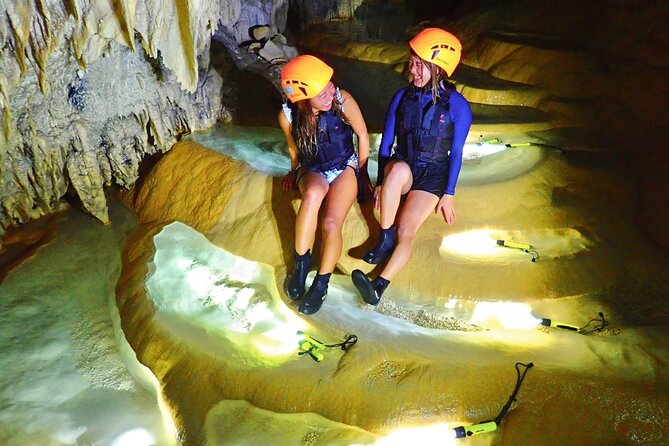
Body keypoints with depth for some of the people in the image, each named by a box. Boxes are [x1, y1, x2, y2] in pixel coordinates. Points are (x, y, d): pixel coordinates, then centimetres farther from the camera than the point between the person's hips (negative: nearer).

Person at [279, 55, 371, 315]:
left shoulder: (343, 101, -21)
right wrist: (295, 173, 21)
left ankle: (321, 285, -8)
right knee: (313, 193, -39)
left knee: (331, 223, -28)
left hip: (345, 167, 0)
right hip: (311, 171, 1)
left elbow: (362, 135, -3)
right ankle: (301, 263, -23)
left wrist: (362, 172, 5)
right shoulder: (288, 116, -17)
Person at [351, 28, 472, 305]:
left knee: (406, 230, -25)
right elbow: (385, 143, 4)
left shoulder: (457, 105, -8)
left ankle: (379, 286, -33)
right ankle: (385, 238, -25)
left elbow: (456, 153, -3)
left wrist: (448, 195, -6)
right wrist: (381, 182, 0)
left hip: (433, 173, -2)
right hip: (401, 169, 2)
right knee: (399, 168, -38)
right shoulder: (402, 97, -1)